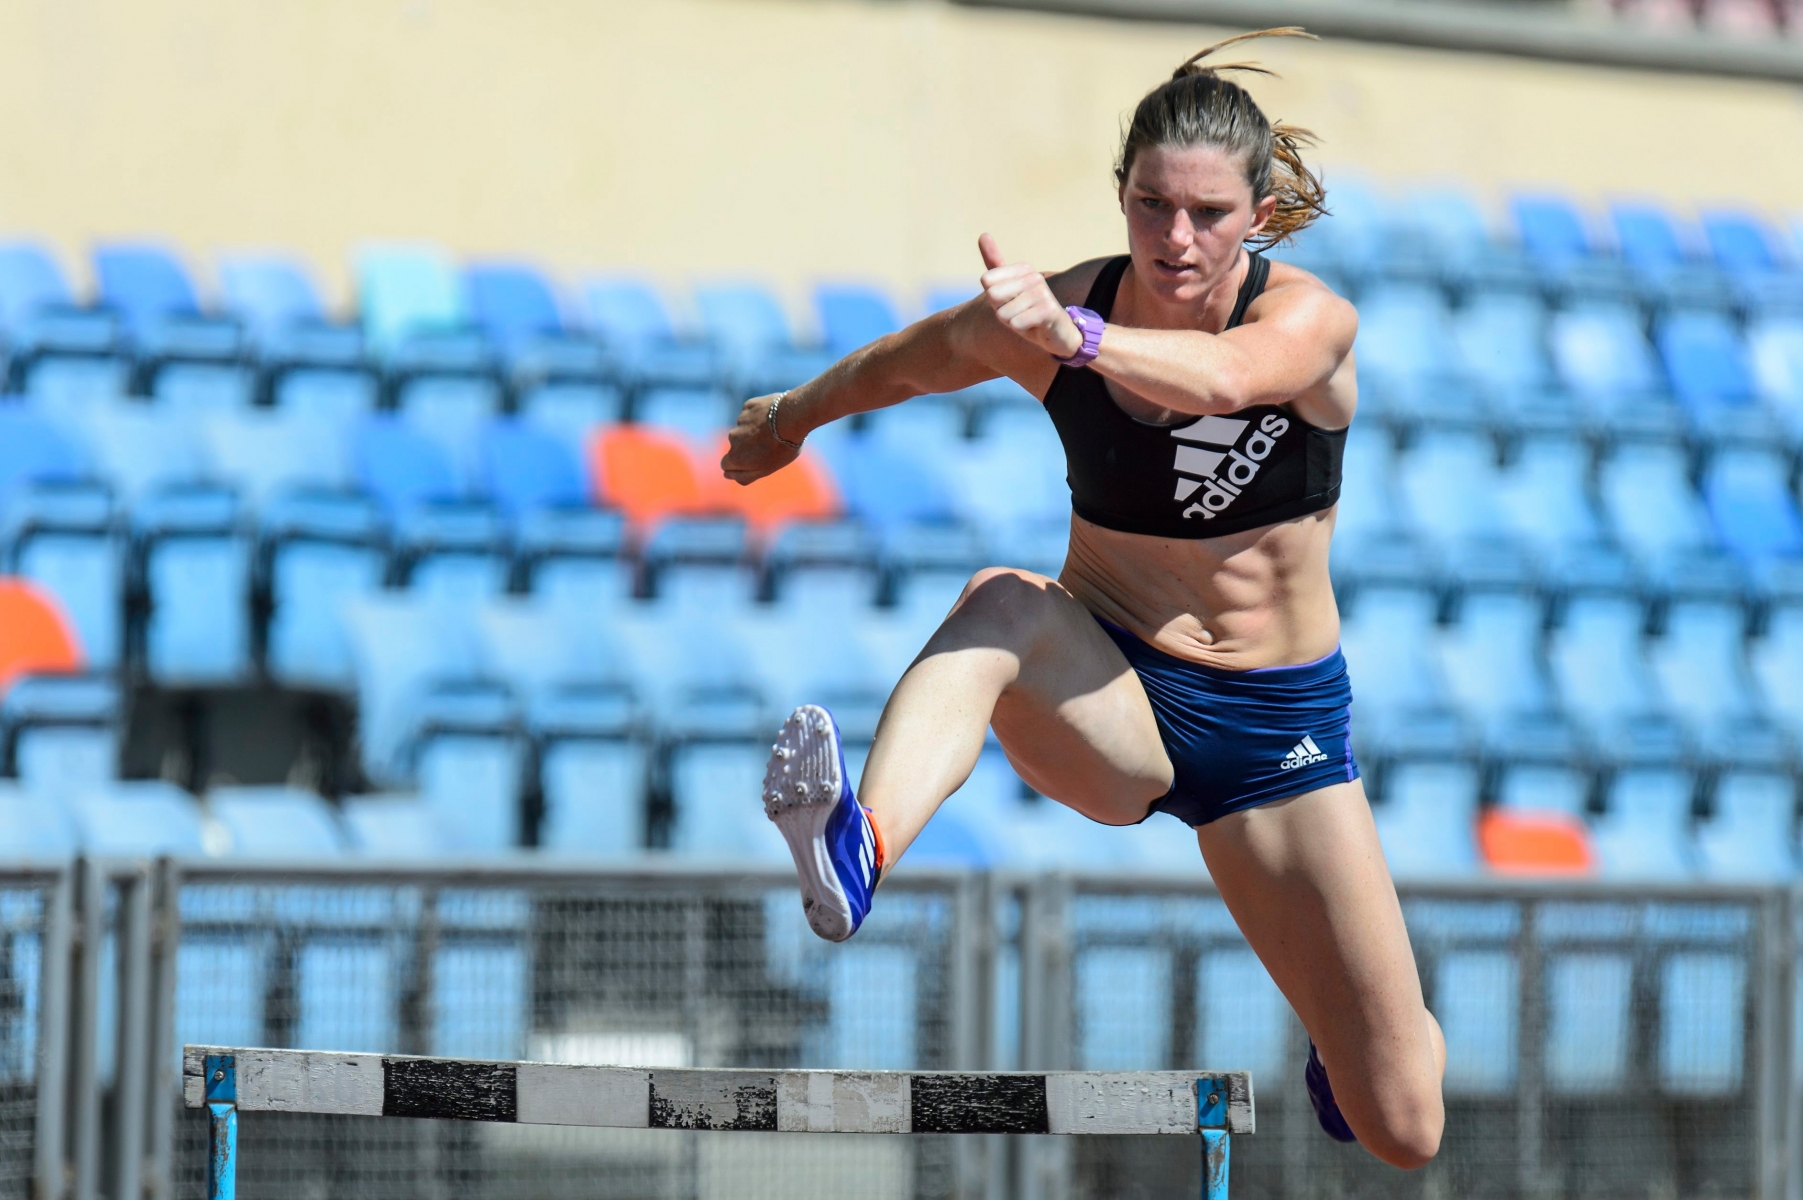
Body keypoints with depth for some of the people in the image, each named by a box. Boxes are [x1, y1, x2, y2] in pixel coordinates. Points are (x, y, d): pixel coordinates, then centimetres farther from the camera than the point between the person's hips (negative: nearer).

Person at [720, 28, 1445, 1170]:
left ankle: (1355, 1044, 38)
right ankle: (861, 848, -60)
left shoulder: (1311, 318, -17)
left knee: (1403, 1131, -1)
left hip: (1277, 728, -1)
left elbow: (1223, 375, -42)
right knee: (1003, 602, -36)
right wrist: (788, 420, 29)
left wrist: (1074, 340, -60)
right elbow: (898, 364, 12)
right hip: (1111, 701, 1)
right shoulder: (1053, 308, -10)